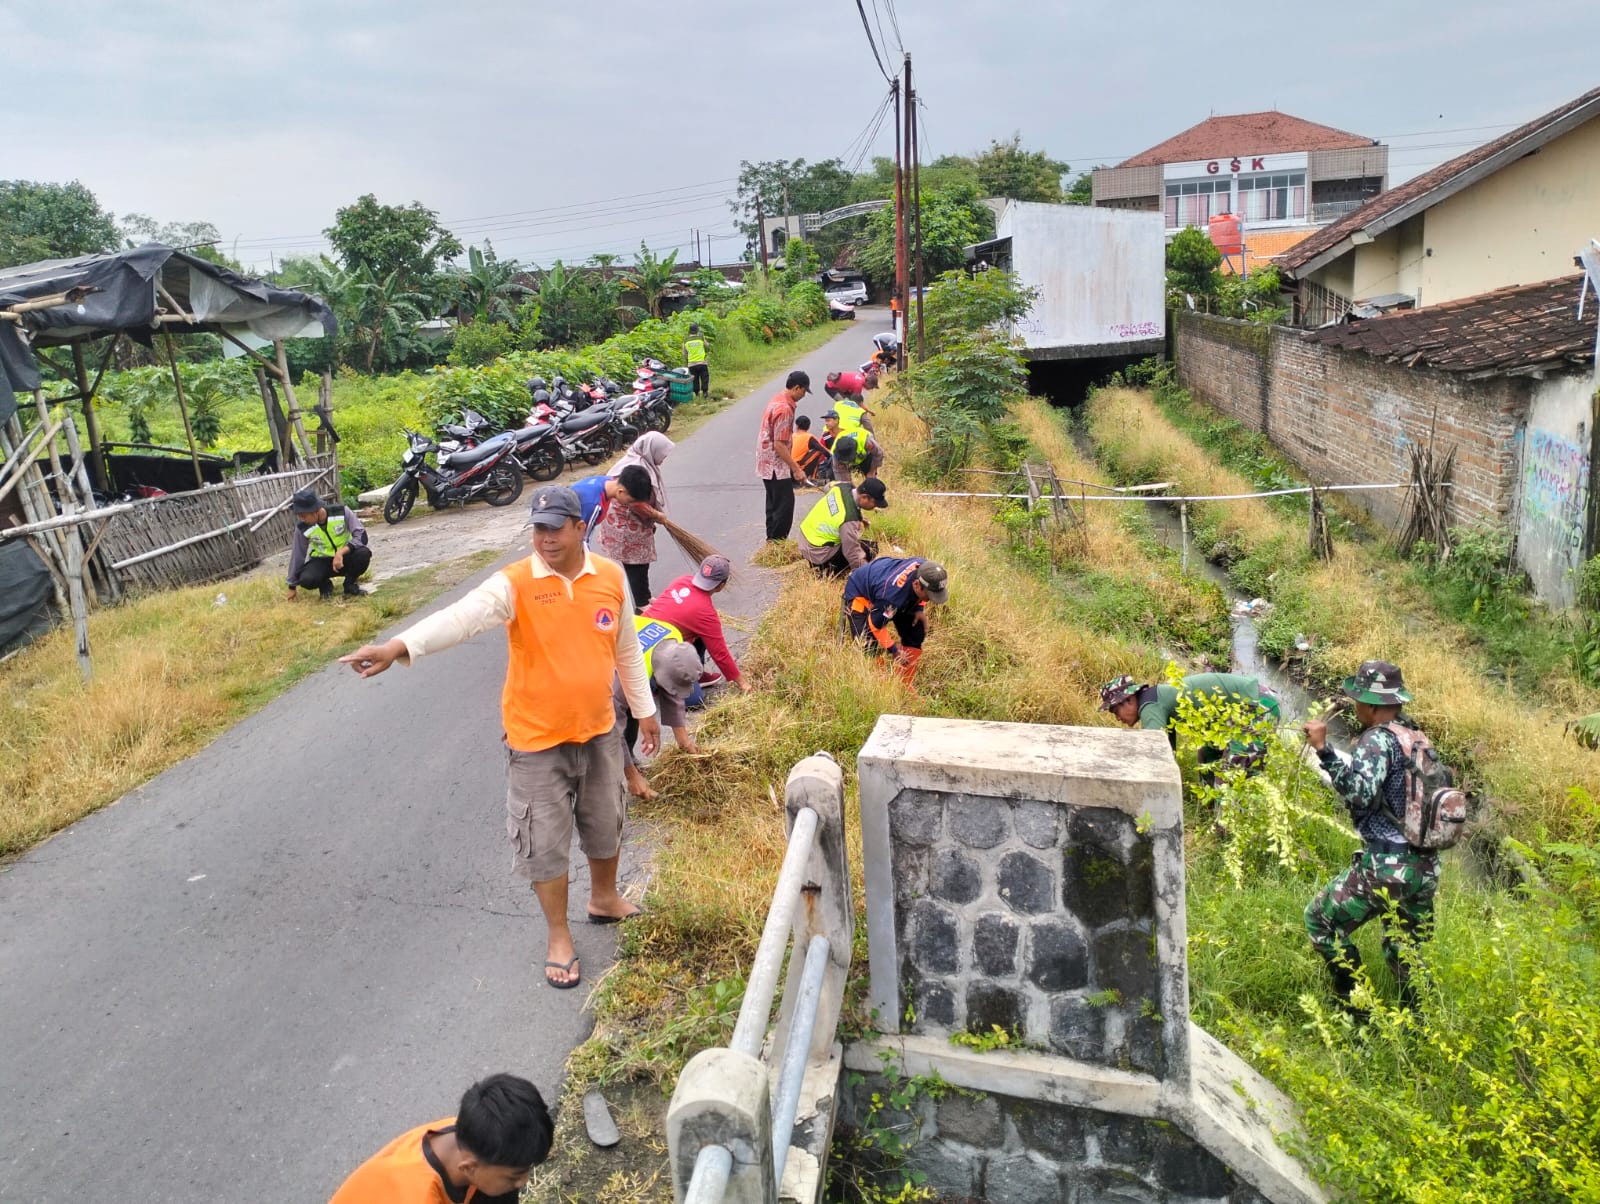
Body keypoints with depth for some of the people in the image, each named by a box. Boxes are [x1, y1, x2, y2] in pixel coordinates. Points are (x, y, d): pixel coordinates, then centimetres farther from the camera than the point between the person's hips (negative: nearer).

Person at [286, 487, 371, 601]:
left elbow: (362, 535, -24)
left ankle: (350, 585, -6)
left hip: (345, 556, -1)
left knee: (364, 553, -34)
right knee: (306, 579, -31)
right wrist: (292, 587, 3)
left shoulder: (342, 512, -20)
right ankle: (325, 585, 7)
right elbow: (297, 556, -3)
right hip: (322, 561, 1)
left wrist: (341, 552, -39)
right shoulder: (302, 528, -13)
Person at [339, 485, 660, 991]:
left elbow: (627, 651, 7)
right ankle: (559, 937, 30)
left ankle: (605, 898, 49)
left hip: (598, 731, 3)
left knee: (605, 822, 21)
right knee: (544, 839, 8)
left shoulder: (611, 577, -6)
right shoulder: (515, 584, -17)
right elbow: (461, 617, -35)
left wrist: (644, 710, 15)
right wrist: (399, 646, -52)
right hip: (537, 738, -3)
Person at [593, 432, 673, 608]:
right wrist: (657, 515, -14)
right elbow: (637, 504, -28)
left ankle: (644, 598, 33)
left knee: (641, 563, 20)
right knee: (637, 565, 2)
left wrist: (654, 515, 11)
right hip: (628, 526, -10)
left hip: (634, 523, 10)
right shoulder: (635, 469, -28)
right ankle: (642, 604, 14)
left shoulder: (642, 463, 4)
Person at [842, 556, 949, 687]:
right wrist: (894, 650, -22)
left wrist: (919, 608, -12)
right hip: (860, 592, -7)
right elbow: (876, 625, -28)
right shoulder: (892, 597, -46)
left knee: (916, 635, 3)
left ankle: (904, 686, 15)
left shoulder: (924, 568, -28)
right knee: (868, 647, -19)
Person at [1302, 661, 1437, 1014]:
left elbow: (1359, 793, -28)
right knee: (1405, 953, 21)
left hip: (1386, 865, -8)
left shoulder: (1378, 739, -13)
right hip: (1425, 868, 8)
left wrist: (1323, 749, -29)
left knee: (1320, 921, 8)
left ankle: (1355, 1009, 10)